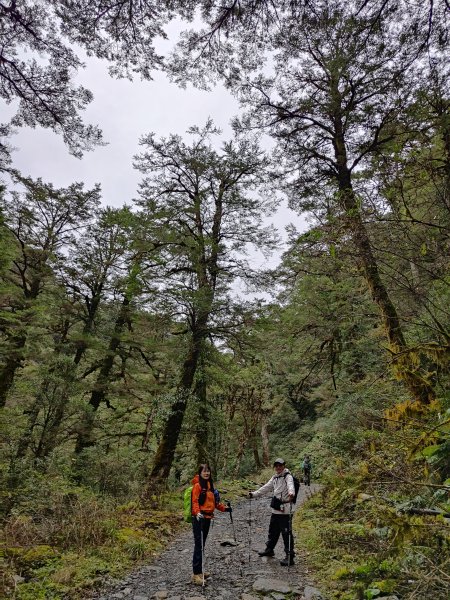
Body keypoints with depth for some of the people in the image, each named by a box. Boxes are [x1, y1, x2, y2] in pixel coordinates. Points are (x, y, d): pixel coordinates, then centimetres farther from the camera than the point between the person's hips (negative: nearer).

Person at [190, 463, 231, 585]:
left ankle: (199, 571, 27)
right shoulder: (197, 485, -12)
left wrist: (224, 508, 19)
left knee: (202, 545, 16)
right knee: (199, 545, -6)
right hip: (199, 518, -8)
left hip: (207, 518, 8)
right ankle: (196, 575, 1)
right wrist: (197, 513, -33)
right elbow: (195, 501, -19)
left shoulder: (209, 484, 13)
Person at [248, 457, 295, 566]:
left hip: (285, 510, -8)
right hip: (275, 510, 8)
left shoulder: (288, 476, -12)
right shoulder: (275, 477, 14)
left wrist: (291, 493, -55)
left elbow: (290, 485, -33)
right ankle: (269, 549, 40)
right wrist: (254, 494, 17)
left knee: (286, 533, -4)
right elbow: (266, 488, 21)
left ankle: (290, 557, 6)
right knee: (273, 531, 22)